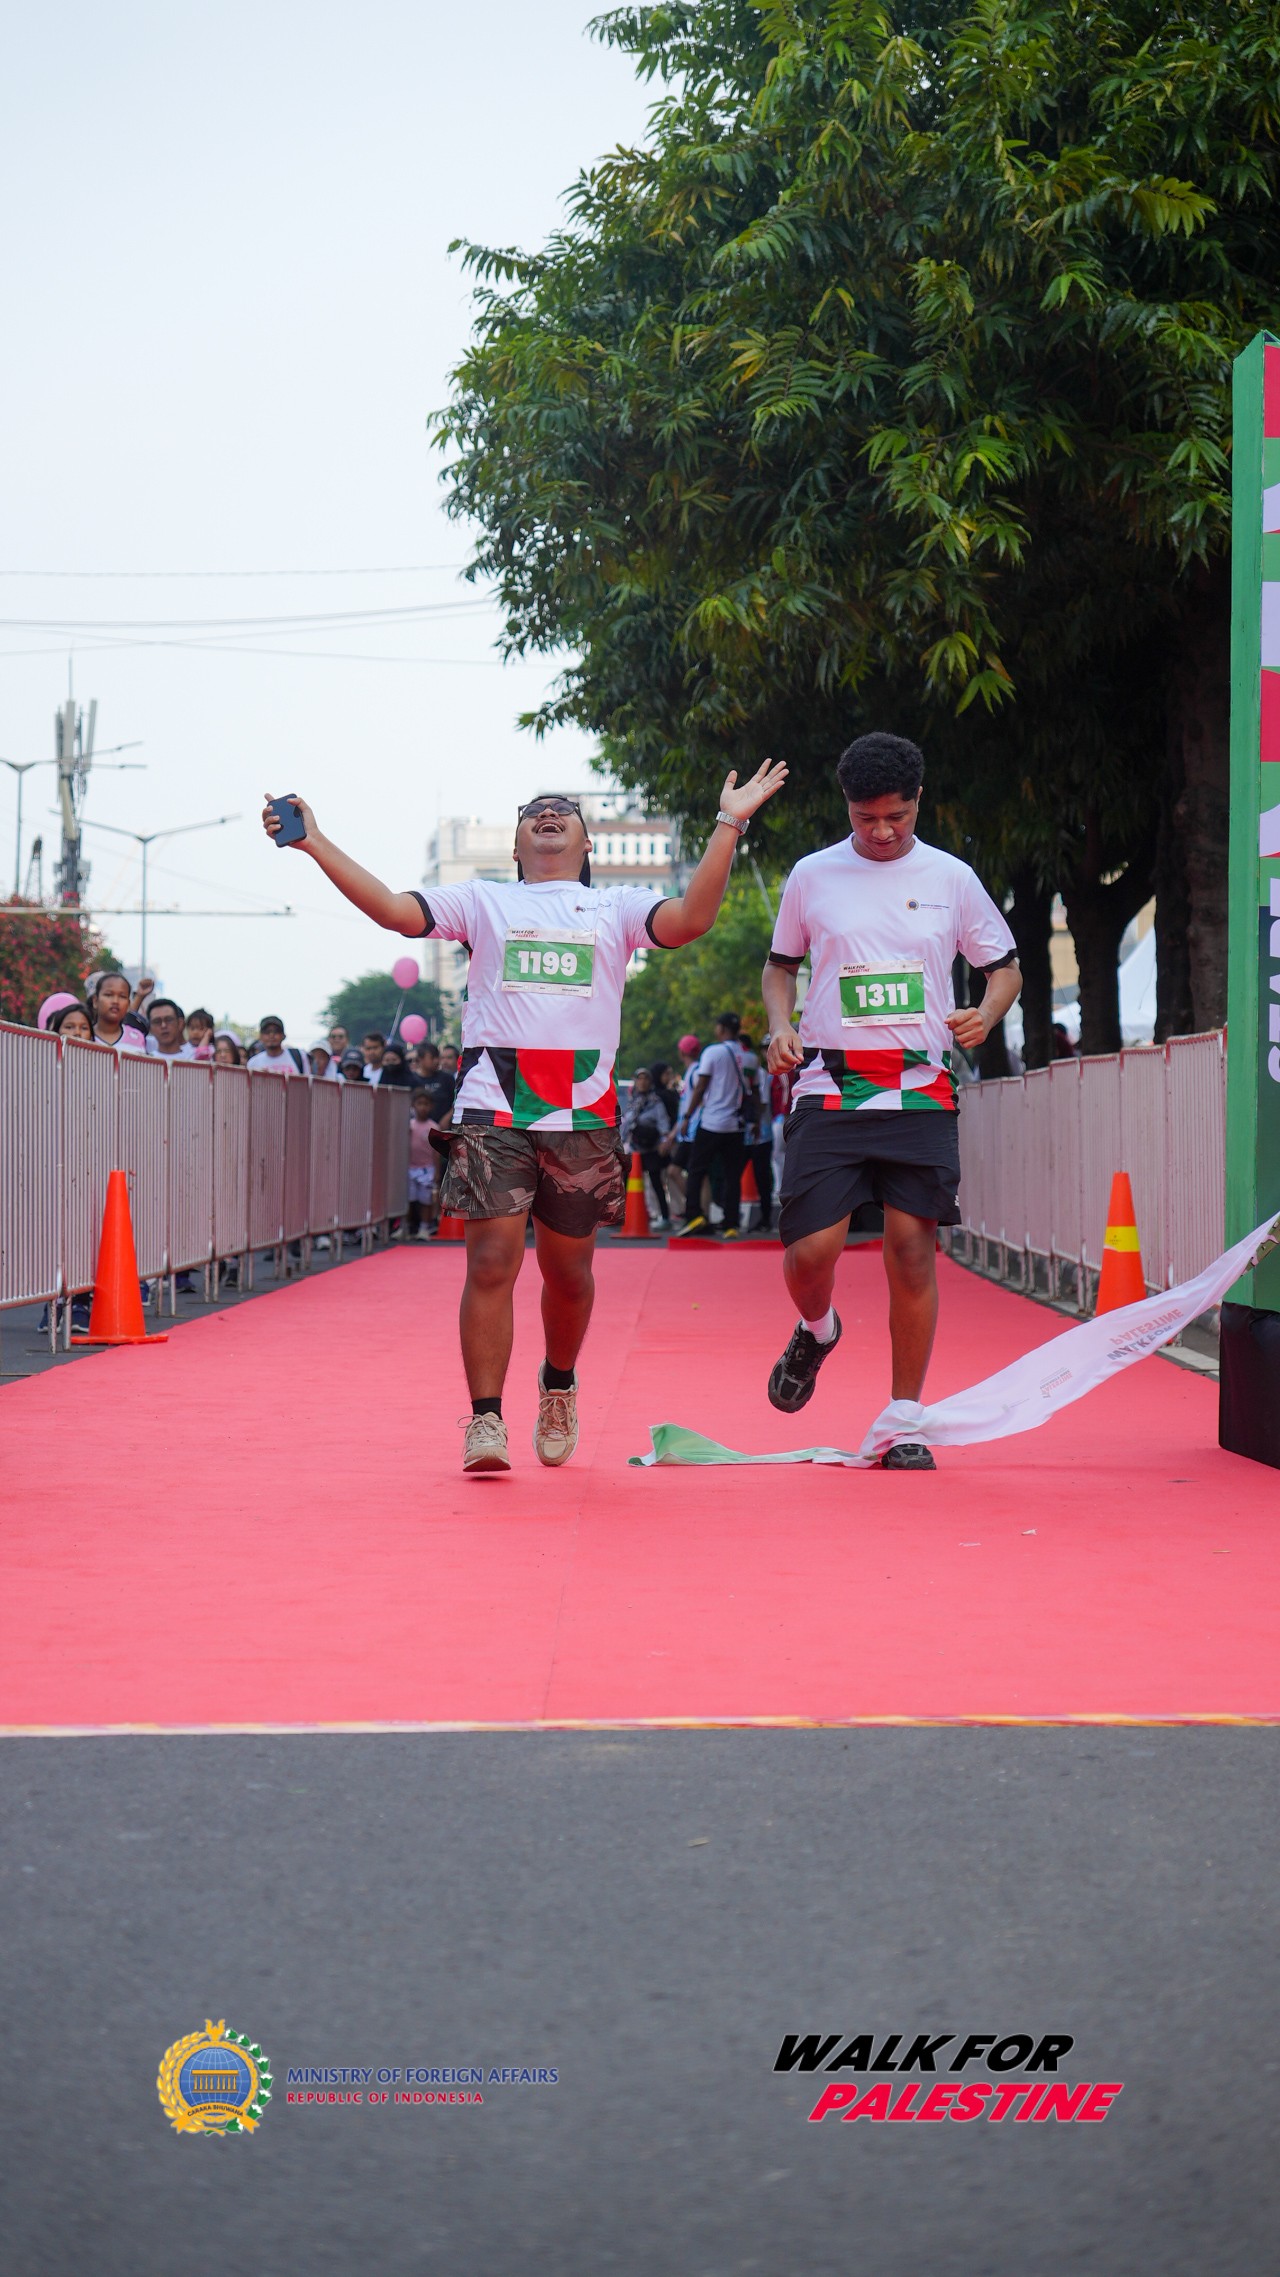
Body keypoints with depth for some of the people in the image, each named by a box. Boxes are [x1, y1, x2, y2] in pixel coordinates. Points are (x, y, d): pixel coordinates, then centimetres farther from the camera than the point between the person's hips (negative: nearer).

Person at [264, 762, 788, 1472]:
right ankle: (485, 1421, -5)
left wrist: (728, 826, -7)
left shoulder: (616, 907, 16)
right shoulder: (483, 901, 16)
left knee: (568, 1268, 9)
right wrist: (315, 843, -3)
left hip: (583, 1112, 1)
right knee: (492, 1261, -10)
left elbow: (690, 919, -2)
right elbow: (395, 911, 4)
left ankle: (559, 1386, 36)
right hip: (492, 1110, -1)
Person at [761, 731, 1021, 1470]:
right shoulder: (812, 877, 7)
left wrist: (985, 1014, -7)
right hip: (830, 1090, 0)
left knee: (913, 1249, -6)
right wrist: (781, 1026, -1)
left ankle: (907, 1422, 5)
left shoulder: (951, 878, 7)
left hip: (921, 1092, 0)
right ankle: (818, 1332, 27)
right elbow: (781, 965, 19)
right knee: (811, 1250, -10)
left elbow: (1006, 967, 15)